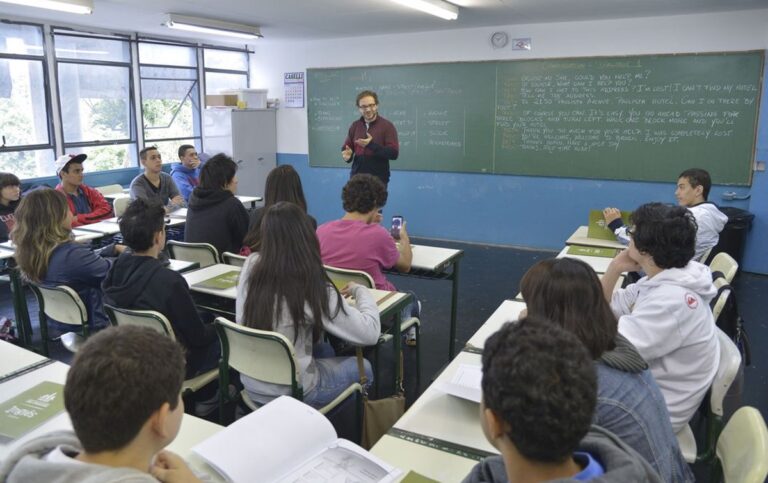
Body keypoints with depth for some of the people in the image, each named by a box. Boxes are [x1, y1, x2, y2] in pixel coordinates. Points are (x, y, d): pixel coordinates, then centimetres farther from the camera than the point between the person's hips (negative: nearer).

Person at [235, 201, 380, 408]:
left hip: (251, 384, 6)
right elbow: (369, 333, -19)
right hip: (291, 393, -5)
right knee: (363, 367, 19)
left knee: (324, 350, 29)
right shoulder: (312, 287, -25)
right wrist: (360, 290, -2)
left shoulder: (250, 266, -10)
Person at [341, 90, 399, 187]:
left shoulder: (387, 126, -5)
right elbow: (346, 148, 15)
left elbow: (394, 153, -12)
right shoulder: (354, 126, 10)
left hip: (378, 179, -4)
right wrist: (347, 154, -10)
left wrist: (372, 144, -23)